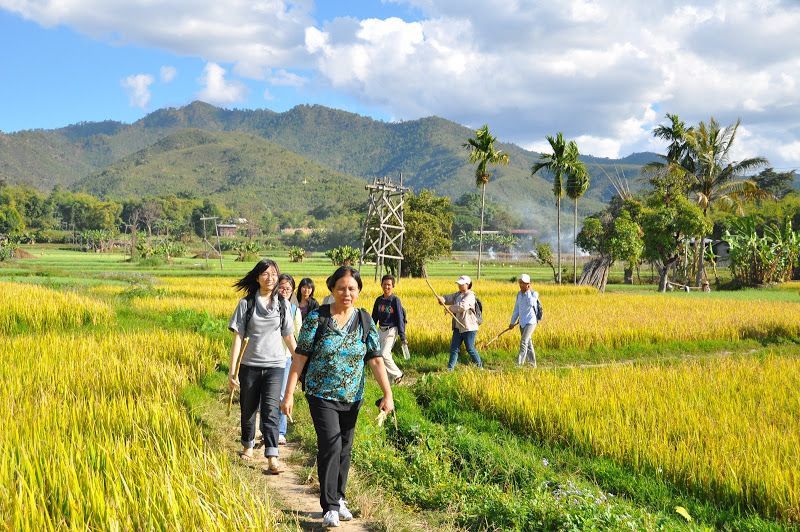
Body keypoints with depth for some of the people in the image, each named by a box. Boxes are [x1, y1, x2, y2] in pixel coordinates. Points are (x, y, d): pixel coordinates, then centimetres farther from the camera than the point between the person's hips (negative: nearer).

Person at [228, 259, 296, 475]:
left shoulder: (283, 304, 3)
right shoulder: (246, 303, -2)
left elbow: (289, 337, 11)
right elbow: (238, 337, -3)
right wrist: (232, 370, -8)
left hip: (275, 364, 0)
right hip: (250, 365, 0)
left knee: (270, 410, -10)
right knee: (248, 409, 13)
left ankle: (272, 457, -13)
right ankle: (248, 445, 36)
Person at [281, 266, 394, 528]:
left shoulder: (365, 321, -2)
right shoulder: (317, 317, -10)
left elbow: (376, 360, -4)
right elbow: (299, 358, -9)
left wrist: (388, 394, -12)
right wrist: (289, 394, -13)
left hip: (351, 398, 4)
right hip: (321, 395, -4)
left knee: (345, 448, 13)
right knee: (330, 445, -15)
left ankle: (338, 498, 31)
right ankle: (330, 507, -5)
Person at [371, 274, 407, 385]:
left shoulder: (395, 300, -8)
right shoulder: (379, 300, 7)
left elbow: (400, 318, -9)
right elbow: (374, 317, 13)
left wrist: (402, 335, -12)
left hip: (391, 330, -6)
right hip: (380, 330, 6)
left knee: (384, 354, -15)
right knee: (386, 355, 8)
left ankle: (397, 374, 2)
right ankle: (389, 379, 18)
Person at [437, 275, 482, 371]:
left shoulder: (470, 295, -13)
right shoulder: (458, 294, 13)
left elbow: (463, 306, -26)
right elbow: (449, 298, 3)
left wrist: (450, 308, -17)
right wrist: (442, 299, -20)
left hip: (468, 327, -8)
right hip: (458, 327, 8)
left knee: (470, 348, 1)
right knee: (454, 348, 6)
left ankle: (479, 366, 19)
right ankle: (450, 368, 9)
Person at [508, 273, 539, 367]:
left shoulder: (534, 294, -10)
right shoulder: (519, 294, 8)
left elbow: (531, 303, -31)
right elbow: (516, 309, 16)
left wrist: (528, 291, -22)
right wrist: (512, 322, 18)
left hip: (531, 322, -7)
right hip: (522, 323, 7)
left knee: (523, 342, -18)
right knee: (528, 344, 12)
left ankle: (519, 364, -21)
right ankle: (533, 364, 22)